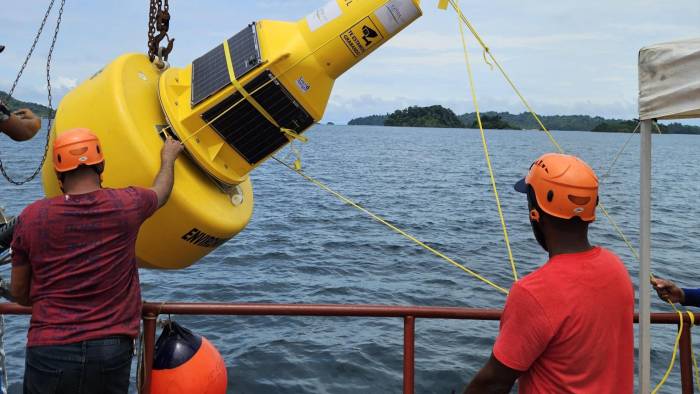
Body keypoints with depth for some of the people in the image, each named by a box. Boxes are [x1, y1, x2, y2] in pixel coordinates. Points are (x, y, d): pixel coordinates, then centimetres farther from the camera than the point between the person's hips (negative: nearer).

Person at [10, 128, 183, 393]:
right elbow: (161, 192, 20)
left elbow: (19, 294, 6)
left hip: (50, 350, 0)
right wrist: (168, 157, 40)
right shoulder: (126, 205, -5)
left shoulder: (32, 217, -4)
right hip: (112, 349, 1)